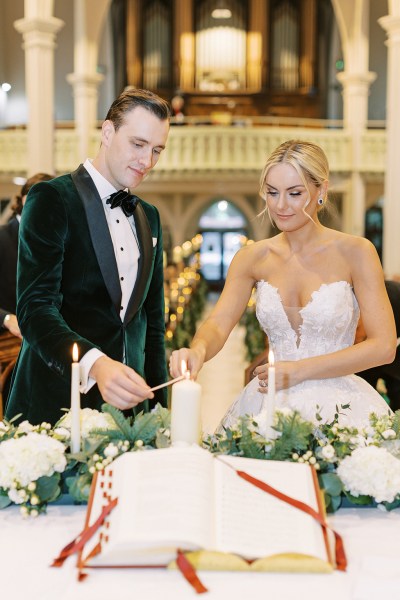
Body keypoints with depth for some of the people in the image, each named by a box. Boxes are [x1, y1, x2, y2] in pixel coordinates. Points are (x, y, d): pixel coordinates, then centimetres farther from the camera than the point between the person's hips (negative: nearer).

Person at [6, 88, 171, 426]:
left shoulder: (150, 217, 13)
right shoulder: (52, 198, -8)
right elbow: (35, 308, -19)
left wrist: (157, 405, 9)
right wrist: (95, 365, -35)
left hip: (127, 404, 6)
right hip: (58, 405, -5)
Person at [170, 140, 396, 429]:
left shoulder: (355, 253, -4)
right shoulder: (253, 258, 5)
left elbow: (383, 346, -8)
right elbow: (219, 323, -6)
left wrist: (299, 370, -12)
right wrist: (198, 350, -30)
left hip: (337, 404, -2)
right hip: (268, 403, 3)